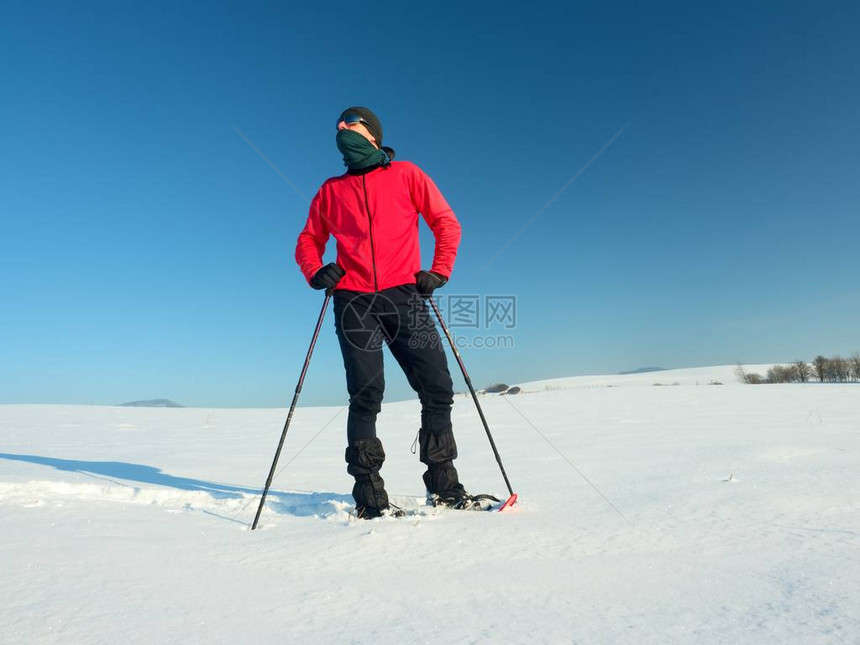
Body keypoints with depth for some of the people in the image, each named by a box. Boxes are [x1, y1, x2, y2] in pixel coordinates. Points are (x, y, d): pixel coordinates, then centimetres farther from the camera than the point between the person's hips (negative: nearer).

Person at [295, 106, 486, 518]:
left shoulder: (406, 174, 14)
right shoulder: (331, 190, 19)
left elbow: (446, 223, 10)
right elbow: (308, 241, 19)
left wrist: (438, 271, -2)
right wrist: (316, 271, -1)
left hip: (404, 297, 0)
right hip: (354, 300, 1)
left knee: (438, 389, -5)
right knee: (366, 396, -5)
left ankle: (443, 486, 9)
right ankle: (369, 496, 5)